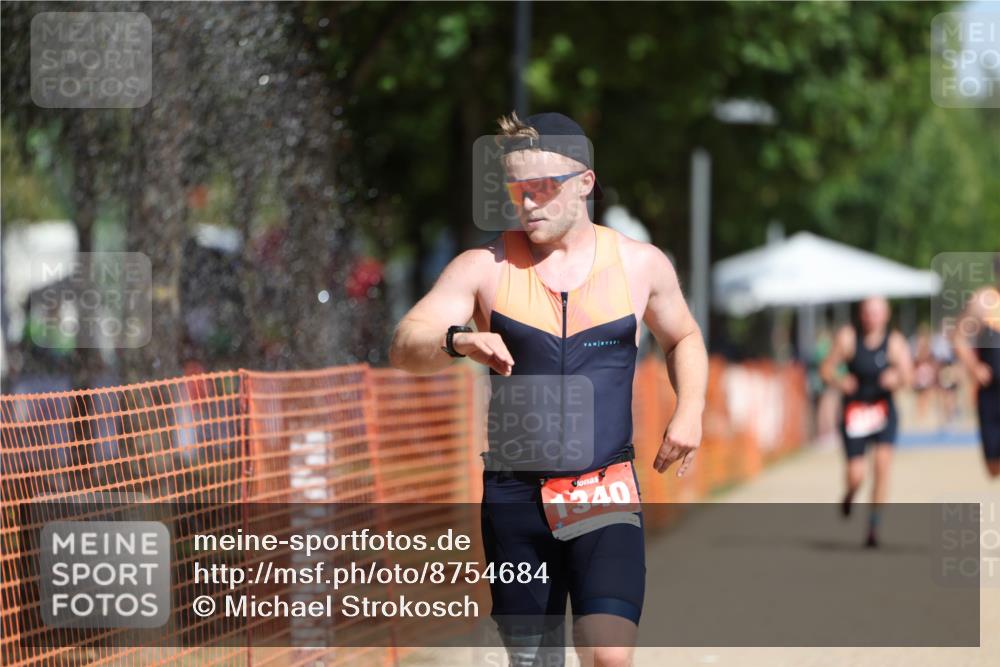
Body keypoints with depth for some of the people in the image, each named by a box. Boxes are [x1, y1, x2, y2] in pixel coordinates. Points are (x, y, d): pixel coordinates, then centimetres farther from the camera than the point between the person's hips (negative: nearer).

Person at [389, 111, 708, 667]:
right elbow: (404, 347, -9)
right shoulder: (485, 267, -1)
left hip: (607, 494, -1)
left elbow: (685, 338, 23)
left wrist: (690, 412, 4)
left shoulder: (640, 265, 4)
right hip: (515, 493, 1)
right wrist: (459, 341, -31)